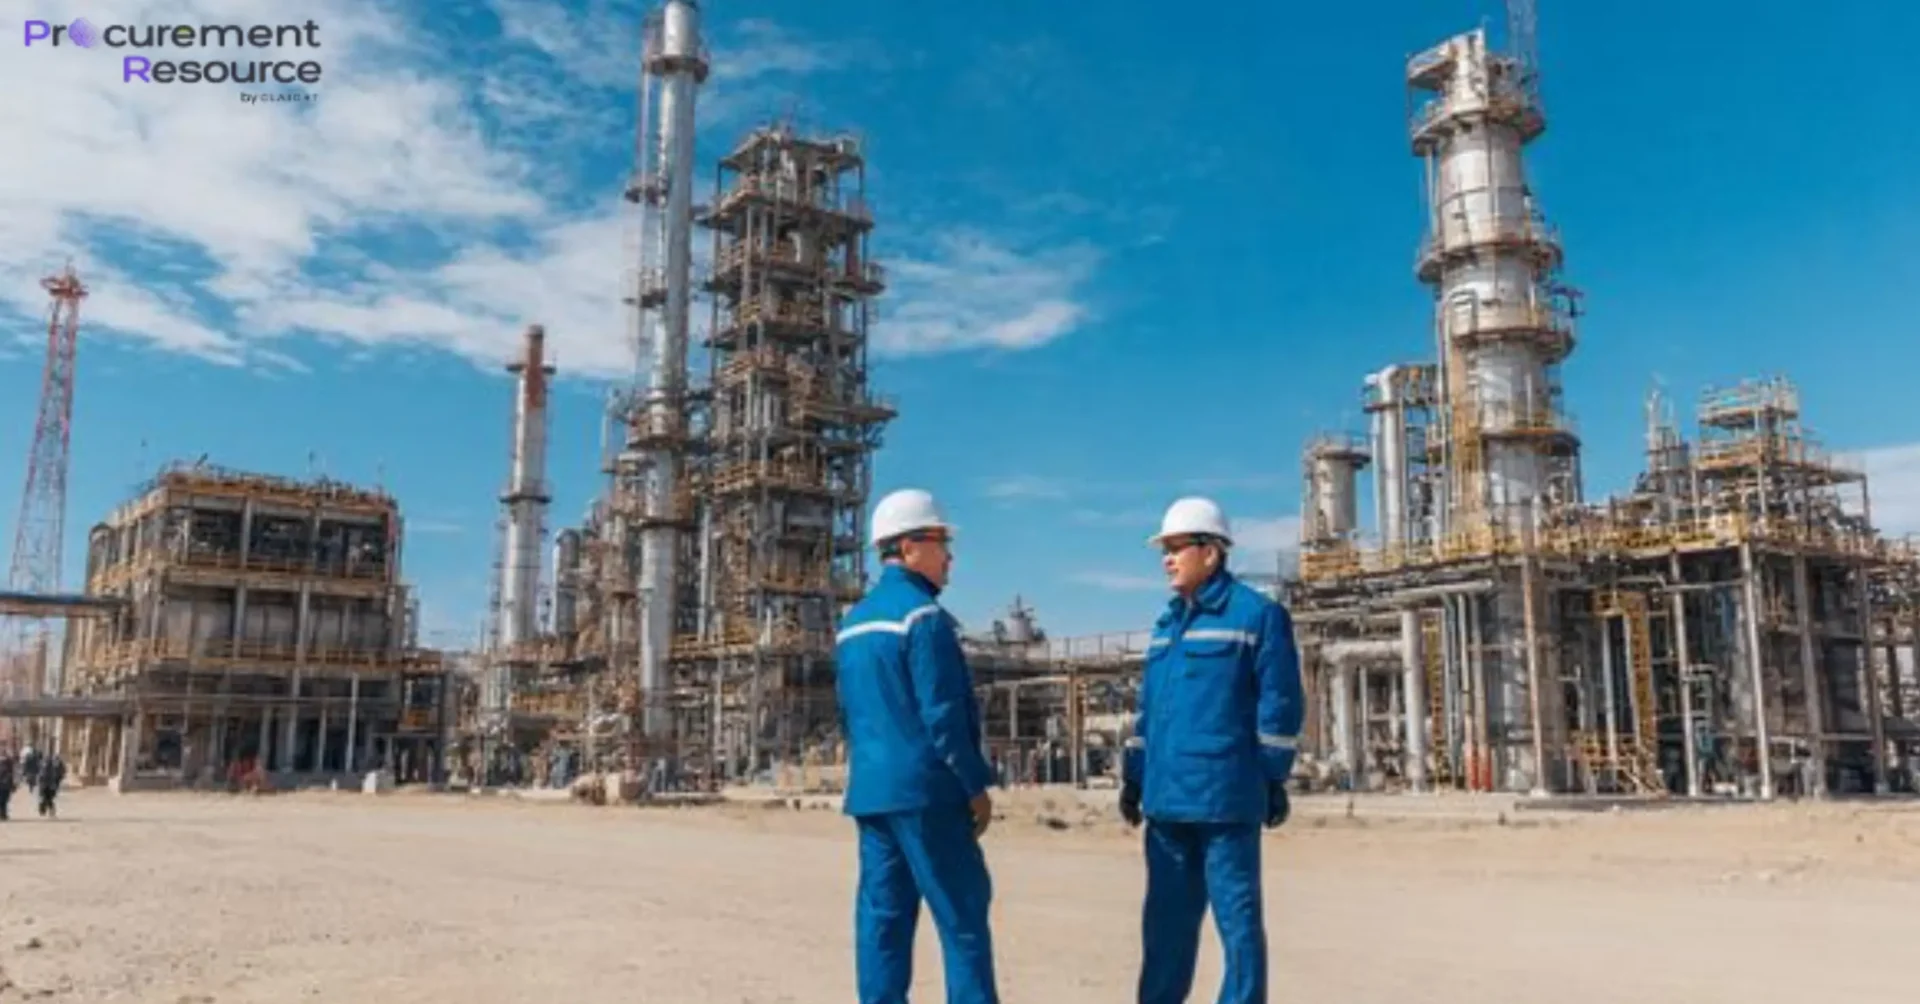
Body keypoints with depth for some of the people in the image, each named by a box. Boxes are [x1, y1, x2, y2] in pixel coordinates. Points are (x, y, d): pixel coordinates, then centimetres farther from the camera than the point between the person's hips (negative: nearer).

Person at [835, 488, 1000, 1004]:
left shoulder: (853, 622, 15)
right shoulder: (922, 614, -11)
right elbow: (943, 715, -15)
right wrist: (976, 785, -8)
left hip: (869, 789, 8)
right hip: (923, 788, -8)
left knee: (883, 914, 9)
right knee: (962, 913, -2)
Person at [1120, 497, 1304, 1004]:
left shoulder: (1256, 614, -3)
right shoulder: (1167, 621, 18)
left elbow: (1280, 703, -6)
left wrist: (1274, 779, -9)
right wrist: (1133, 776, 16)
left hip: (1225, 794, -7)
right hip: (1167, 795, 7)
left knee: (1237, 914, 1)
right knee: (1166, 916, 12)